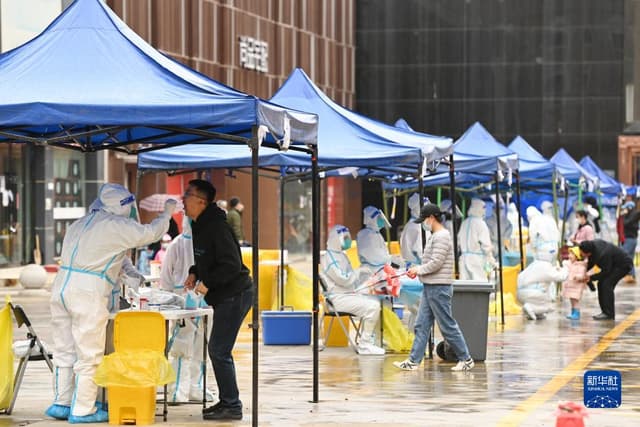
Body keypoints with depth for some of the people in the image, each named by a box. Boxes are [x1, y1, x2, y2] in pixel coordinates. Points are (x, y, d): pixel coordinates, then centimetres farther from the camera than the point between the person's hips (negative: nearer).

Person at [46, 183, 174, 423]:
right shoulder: (116, 225, -5)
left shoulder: (80, 224, 20)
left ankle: (62, 403, 19)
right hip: (88, 294, -8)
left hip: (61, 288, 8)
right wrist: (167, 213, 15)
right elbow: (150, 233, -2)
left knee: (65, 351, 14)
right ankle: (82, 410, 2)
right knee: (89, 355, 0)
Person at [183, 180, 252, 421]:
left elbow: (231, 264, -26)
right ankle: (227, 402, 23)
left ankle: (232, 406, -2)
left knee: (219, 350, -9)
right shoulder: (199, 225, 11)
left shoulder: (216, 227, -21)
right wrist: (195, 273, 9)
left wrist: (207, 282, -20)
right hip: (224, 295, 10)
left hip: (234, 295, -10)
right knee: (218, 350, 15)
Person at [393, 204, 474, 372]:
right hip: (429, 288, 10)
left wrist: (418, 270, -8)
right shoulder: (434, 236, 17)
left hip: (439, 288, -10)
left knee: (448, 326, -4)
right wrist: (418, 270, 7)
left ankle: (466, 359, 5)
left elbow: (436, 263, -22)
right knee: (421, 326, 7)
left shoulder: (442, 237, -15)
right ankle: (413, 361, 7)